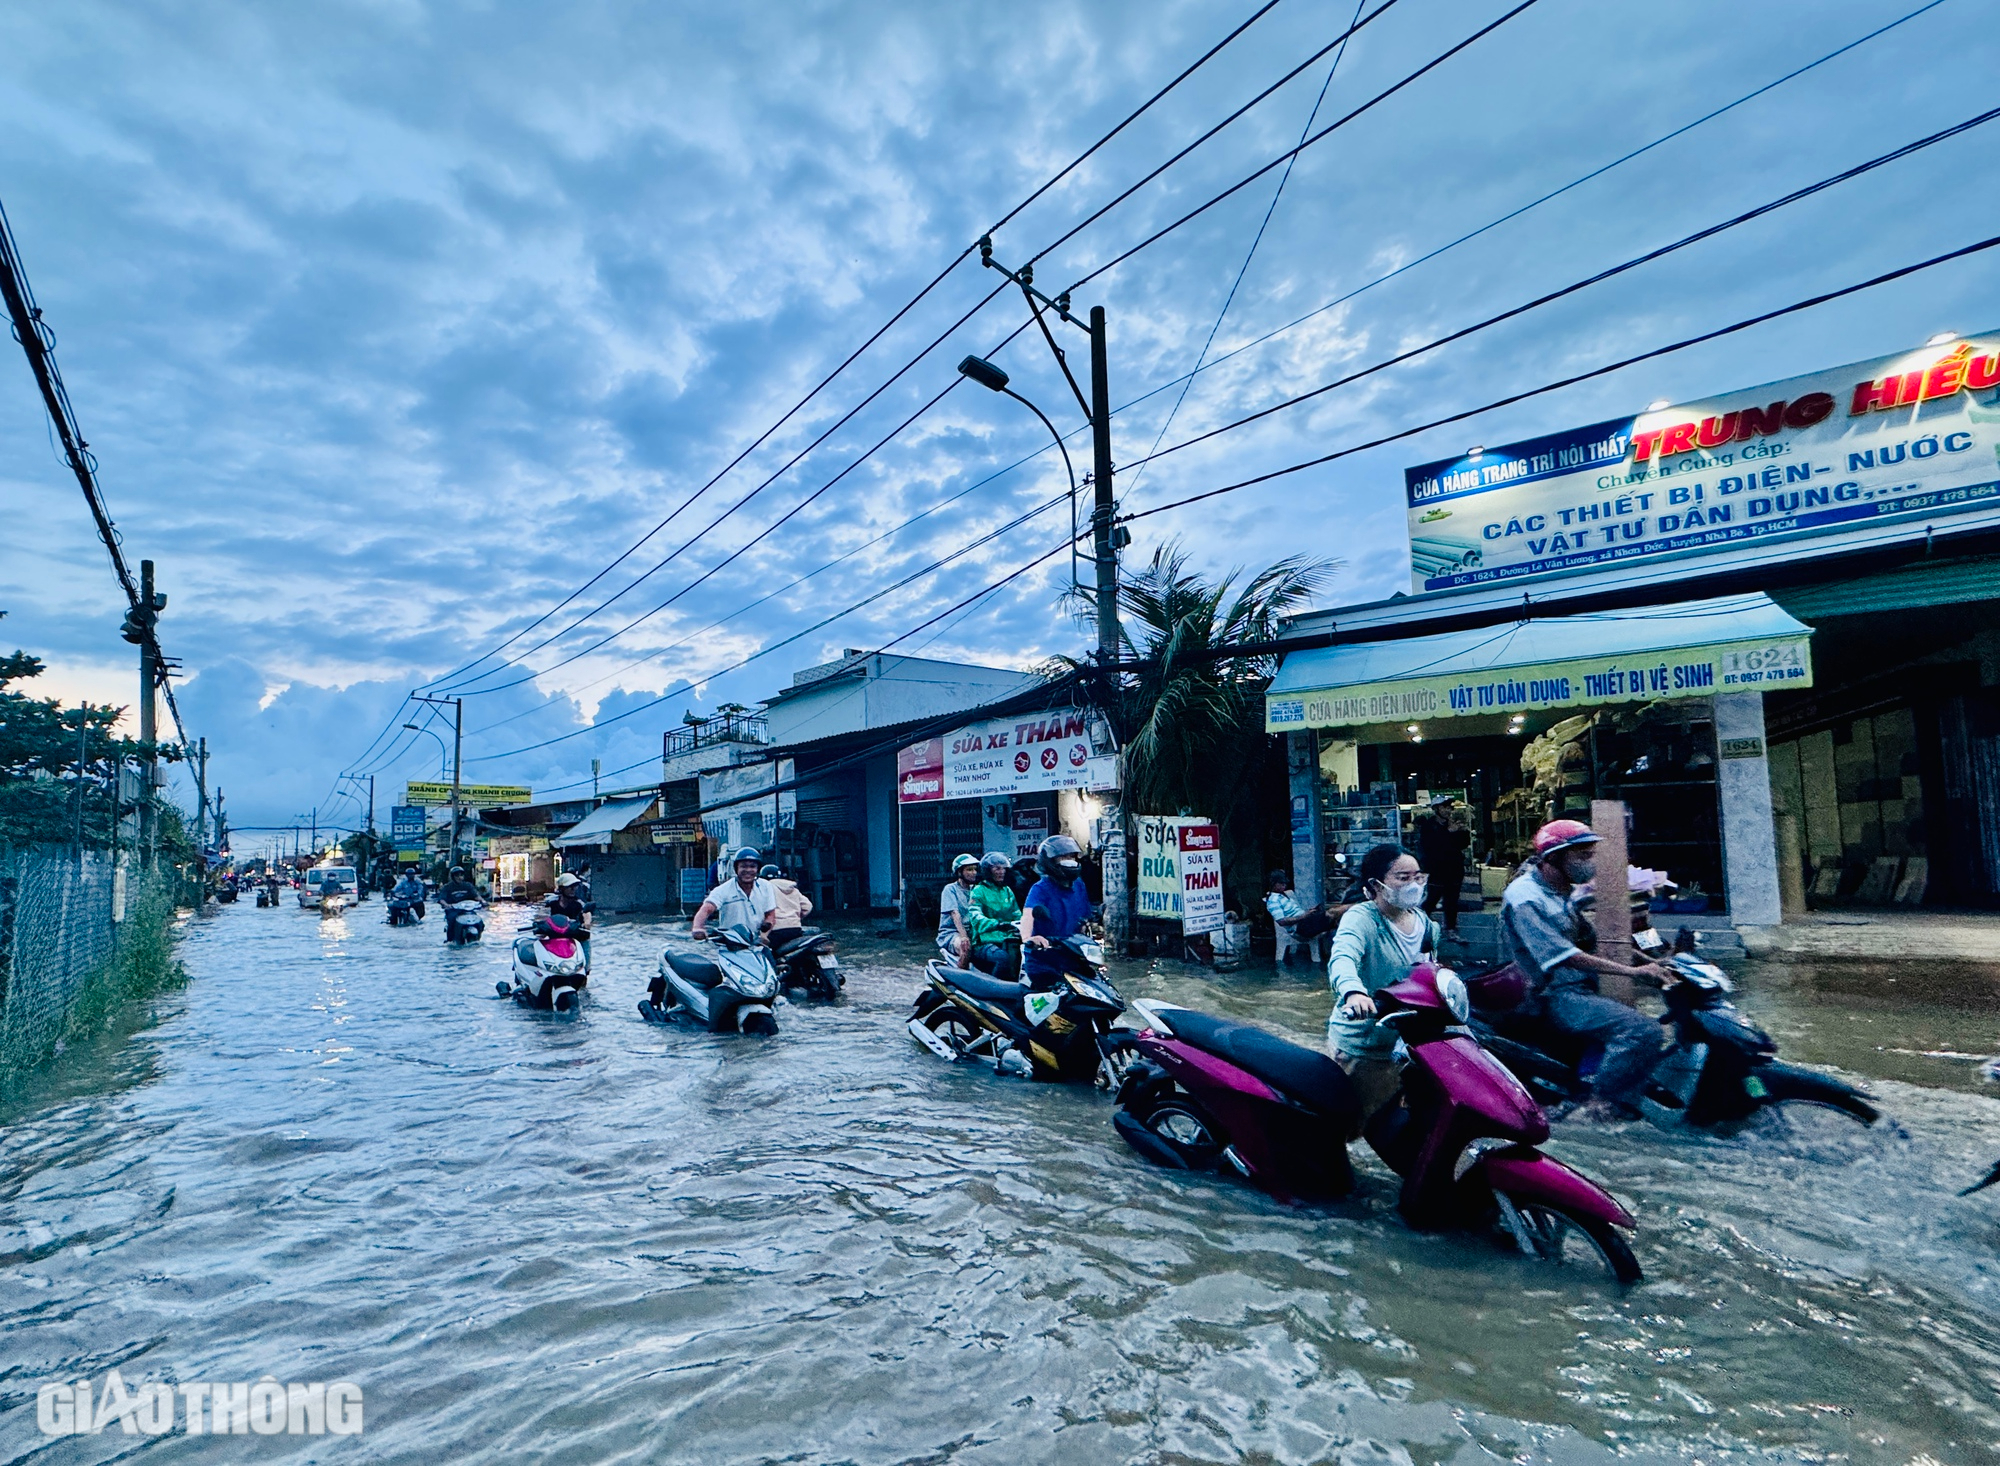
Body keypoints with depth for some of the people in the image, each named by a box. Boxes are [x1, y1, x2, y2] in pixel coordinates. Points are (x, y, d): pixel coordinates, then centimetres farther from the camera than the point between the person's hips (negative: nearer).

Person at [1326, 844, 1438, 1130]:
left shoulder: (1421, 920, 5)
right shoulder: (1360, 918, -17)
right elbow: (1342, 958, -38)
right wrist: (1353, 991, -58)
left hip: (1405, 1041, 7)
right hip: (1360, 1046, -7)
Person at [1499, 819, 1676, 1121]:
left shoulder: (1567, 893, 16)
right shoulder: (1525, 897, -16)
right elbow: (1566, 957, -23)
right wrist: (1632, 970, -26)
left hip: (1578, 989, 10)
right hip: (1550, 998, -10)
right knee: (1642, 1030, -26)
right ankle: (1601, 1108, -19)